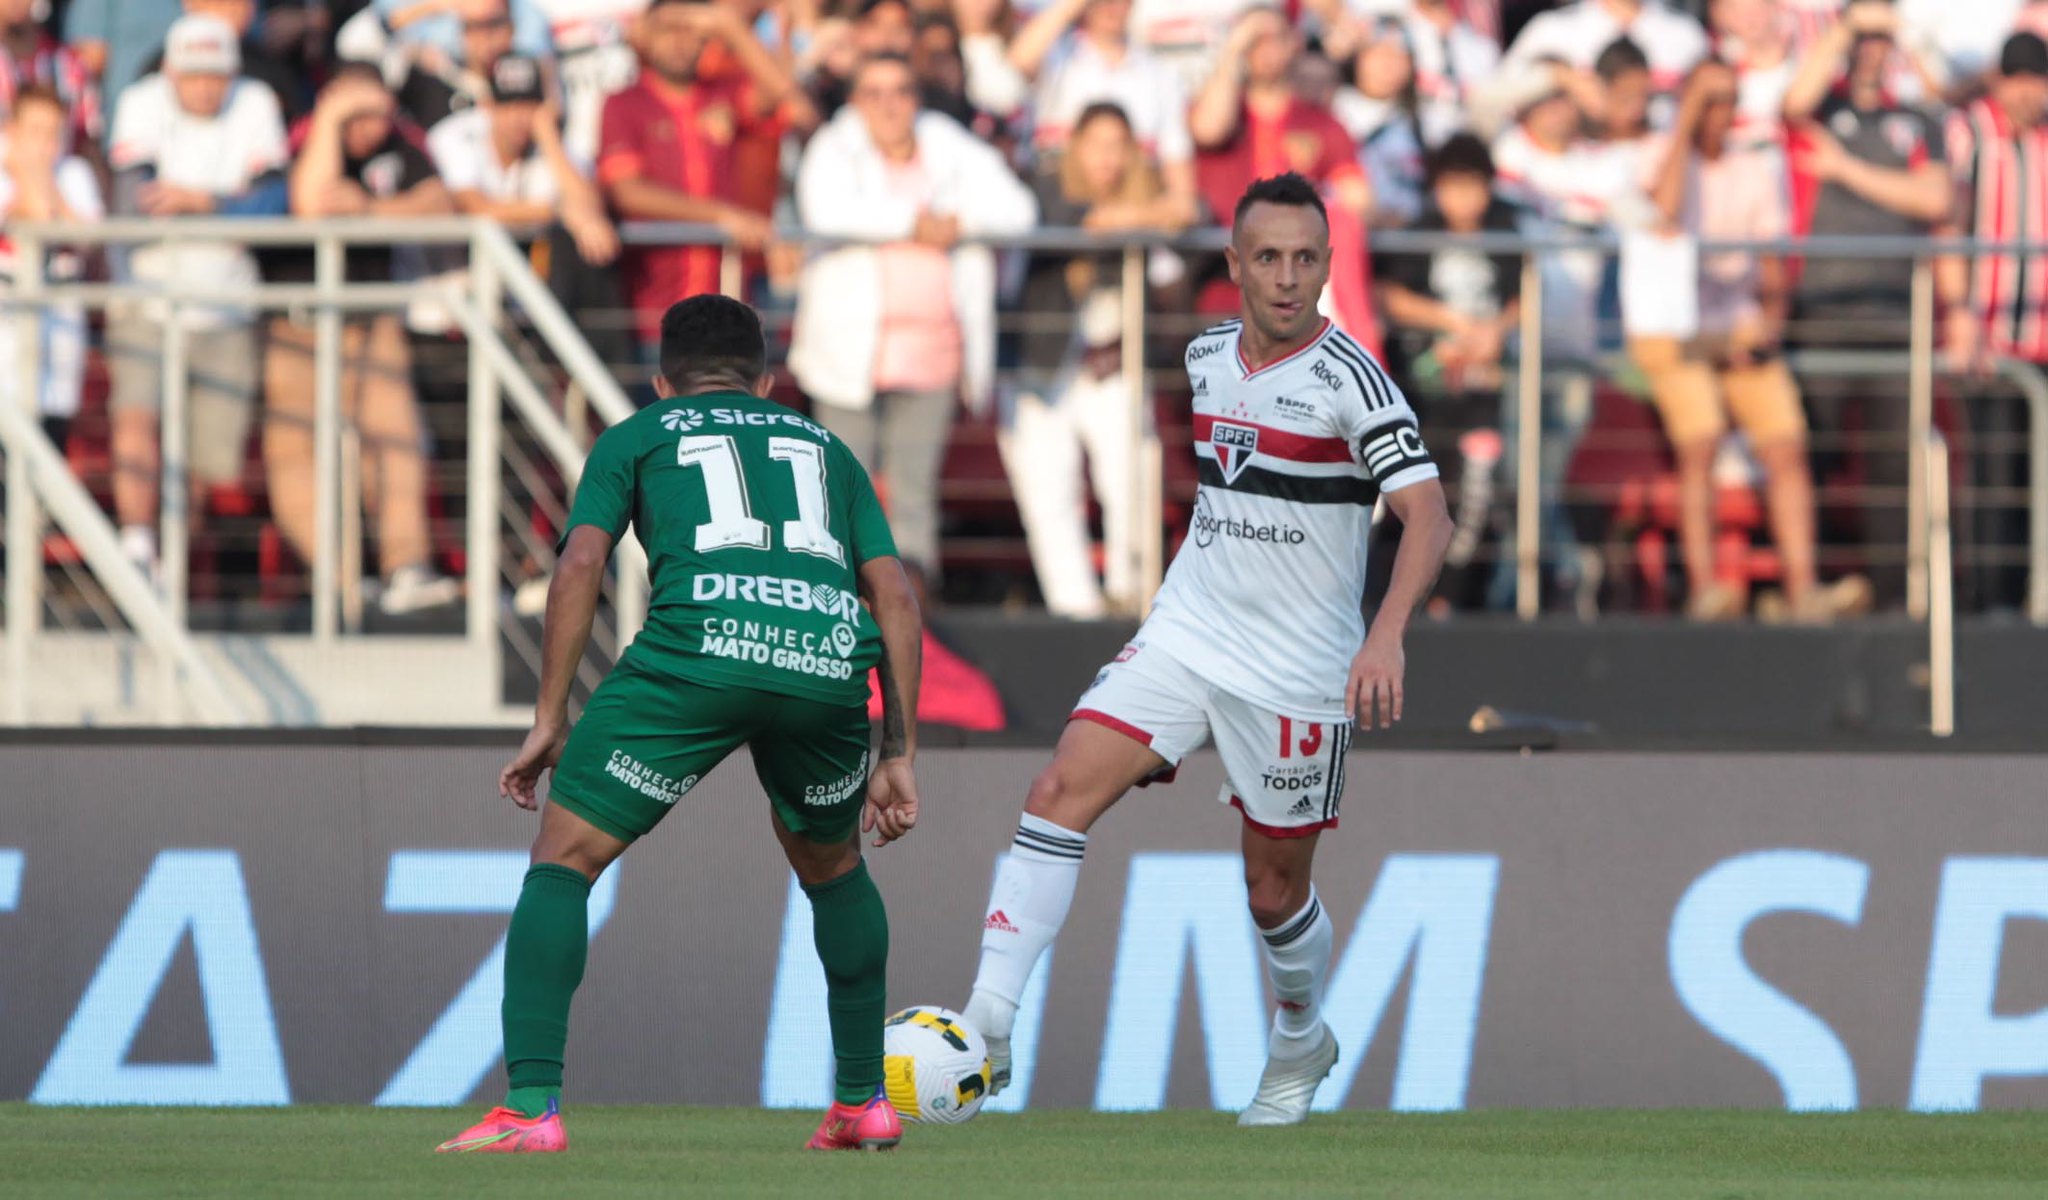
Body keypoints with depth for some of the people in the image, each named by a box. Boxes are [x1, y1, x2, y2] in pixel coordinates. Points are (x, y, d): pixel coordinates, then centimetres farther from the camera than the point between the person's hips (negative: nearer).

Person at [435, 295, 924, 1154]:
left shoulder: (636, 438, 27)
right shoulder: (823, 447, 34)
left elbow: (581, 563, 10)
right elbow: (893, 593, 24)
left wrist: (550, 721, 10)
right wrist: (899, 755, 24)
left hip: (699, 648, -3)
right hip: (828, 663, 3)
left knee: (564, 861, 7)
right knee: (832, 866, 31)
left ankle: (530, 1107, -8)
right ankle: (863, 1102, 33)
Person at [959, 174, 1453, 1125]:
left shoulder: (1350, 379, -15)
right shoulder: (1208, 358, 5)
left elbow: (1427, 515, -24)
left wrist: (1387, 633, -39)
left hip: (1296, 671, -5)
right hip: (1183, 641, 5)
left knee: (1274, 887, 8)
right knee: (1061, 791, -15)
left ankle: (1300, 1045, 38)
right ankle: (987, 1027, -19)